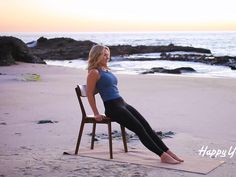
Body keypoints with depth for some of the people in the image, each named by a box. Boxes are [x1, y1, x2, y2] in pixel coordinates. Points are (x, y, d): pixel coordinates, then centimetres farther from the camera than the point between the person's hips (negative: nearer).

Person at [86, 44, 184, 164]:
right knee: (139, 128, -15)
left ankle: (167, 152, -4)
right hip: (112, 107, -8)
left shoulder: (106, 70, 19)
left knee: (146, 126, -3)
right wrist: (96, 114, -10)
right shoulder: (94, 72, -7)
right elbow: (90, 94, -8)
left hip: (122, 103, 8)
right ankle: (163, 156, -15)